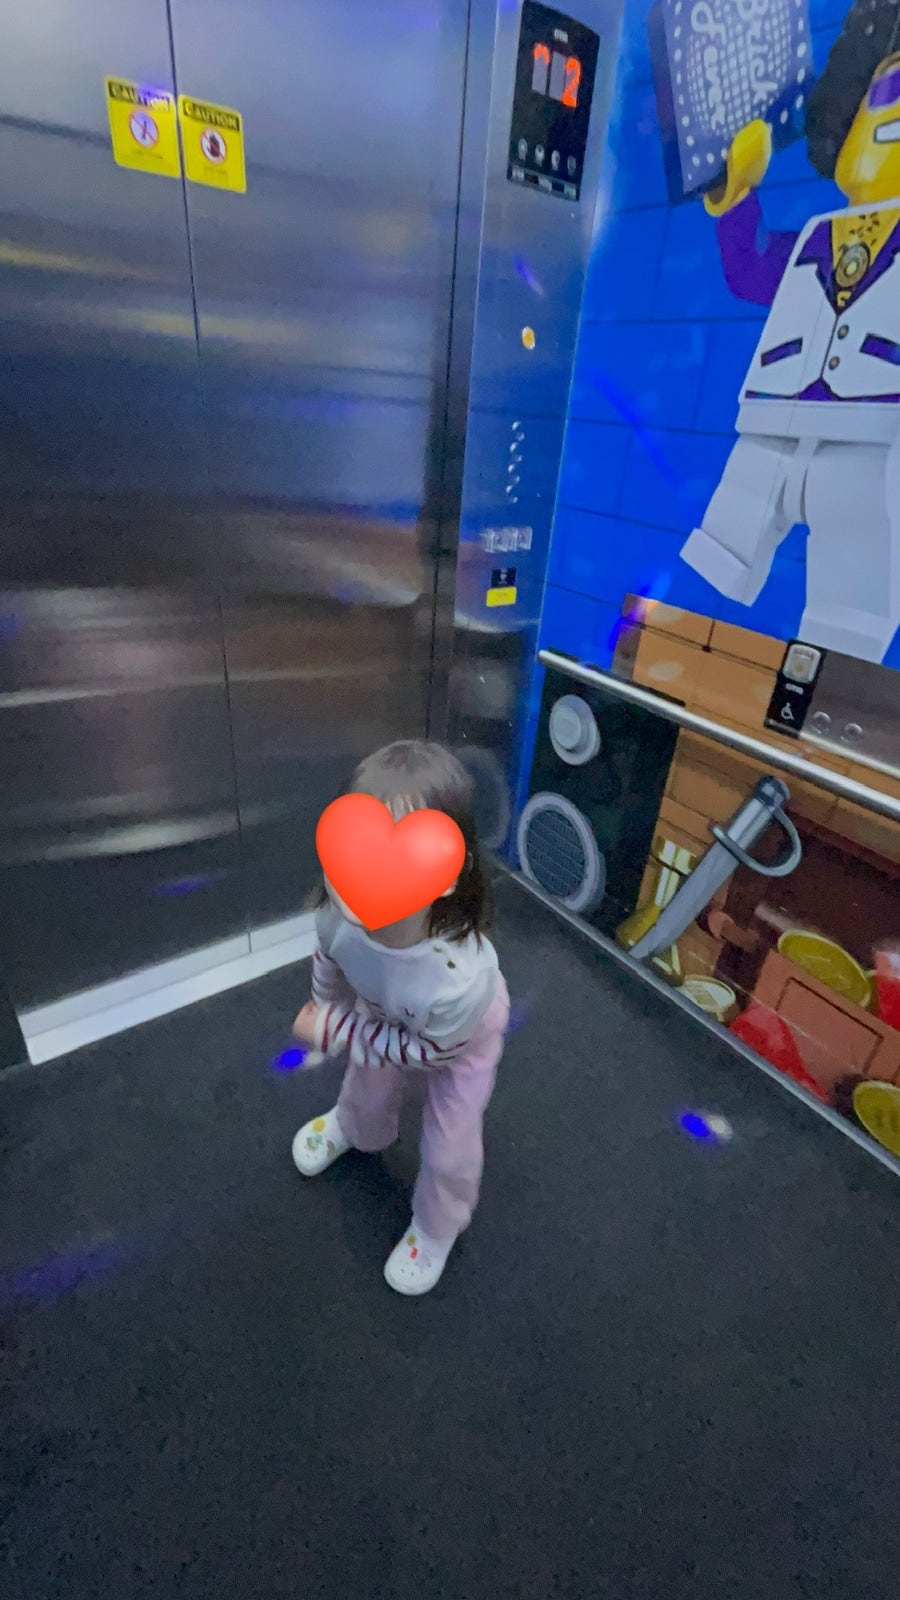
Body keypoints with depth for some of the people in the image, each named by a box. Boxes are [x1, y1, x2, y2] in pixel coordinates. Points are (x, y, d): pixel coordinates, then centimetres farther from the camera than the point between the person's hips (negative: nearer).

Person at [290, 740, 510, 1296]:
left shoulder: (459, 981, -51)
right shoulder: (341, 908, -39)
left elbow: (428, 1050, -27)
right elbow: (330, 960, -11)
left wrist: (332, 1031, -24)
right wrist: (326, 1007, 8)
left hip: (460, 1039, -4)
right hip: (388, 1017, 4)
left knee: (448, 1150, 14)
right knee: (367, 1089, 30)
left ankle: (436, 1228, 49)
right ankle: (354, 1128, 68)